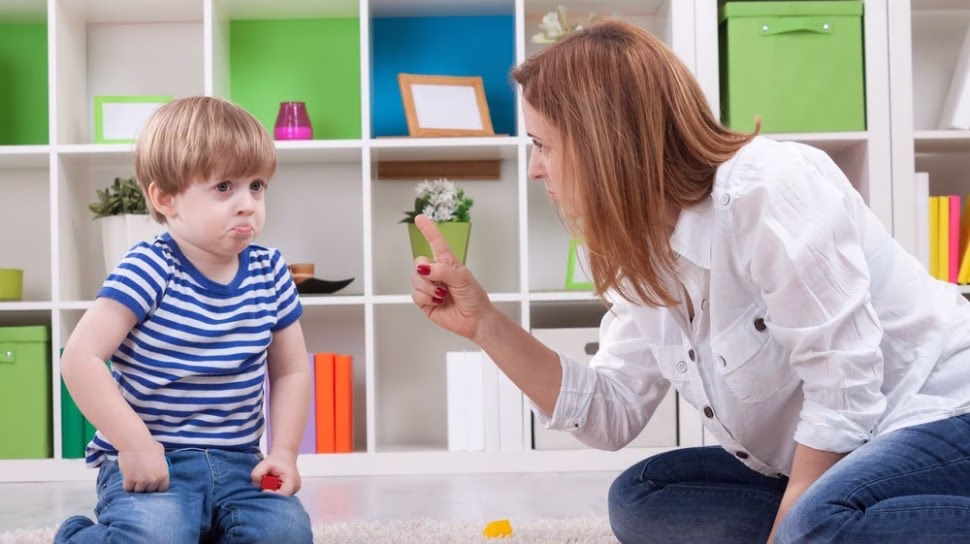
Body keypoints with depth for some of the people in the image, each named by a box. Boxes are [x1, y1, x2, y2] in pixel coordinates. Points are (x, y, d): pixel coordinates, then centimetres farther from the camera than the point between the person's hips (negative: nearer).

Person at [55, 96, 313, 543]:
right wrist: (135, 444, -20)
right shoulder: (149, 270, -12)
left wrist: (284, 451, 0)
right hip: (151, 462, -4)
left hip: (237, 462, 4)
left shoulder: (269, 272, 3)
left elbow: (291, 370, 11)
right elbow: (81, 358, -17)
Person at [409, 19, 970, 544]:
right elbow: (611, 414, 4)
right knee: (639, 498, 1)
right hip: (833, 463, 8)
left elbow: (843, 395, -23)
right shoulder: (646, 252, 3)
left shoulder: (769, 190, -23)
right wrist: (485, 322, -4)